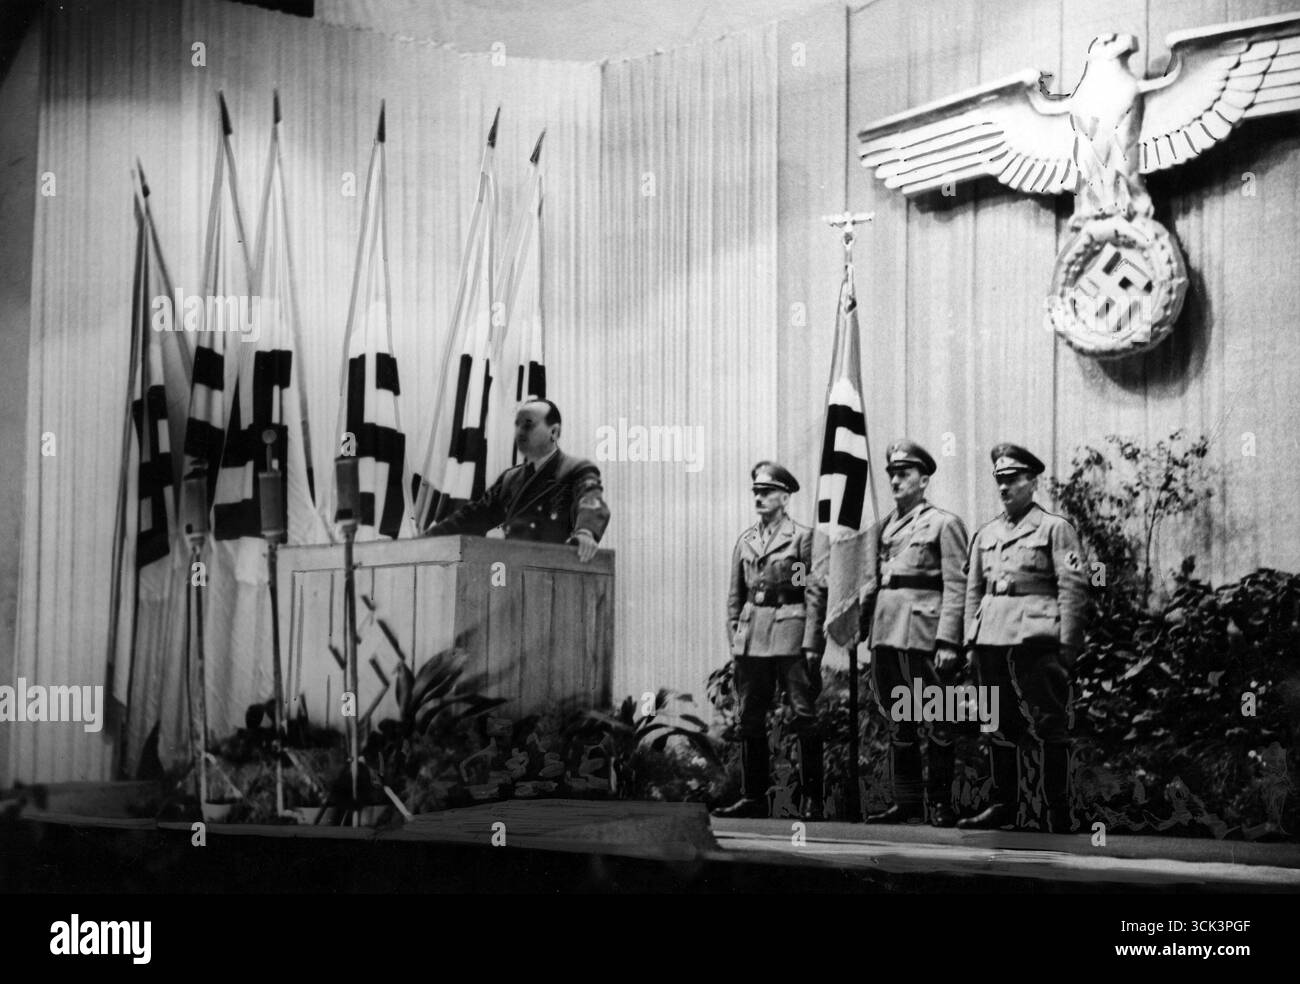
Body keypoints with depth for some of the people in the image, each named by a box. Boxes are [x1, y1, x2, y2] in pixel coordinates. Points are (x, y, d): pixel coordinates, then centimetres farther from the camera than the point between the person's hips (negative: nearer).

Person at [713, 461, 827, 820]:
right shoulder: (745, 541, 15)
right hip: (751, 638, 5)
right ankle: (753, 797, 13)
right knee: (750, 719, 6)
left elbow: (816, 595, -5)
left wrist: (811, 644, -11)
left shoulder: (803, 537, 0)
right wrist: (734, 639, 9)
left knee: (804, 717, -5)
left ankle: (812, 800, -2)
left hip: (790, 636, -5)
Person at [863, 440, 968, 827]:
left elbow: (956, 587, -7)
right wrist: (870, 632, 10)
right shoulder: (884, 528, 18)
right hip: (886, 633, 7)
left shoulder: (943, 524, -1)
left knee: (937, 721, -2)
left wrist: (948, 642, -15)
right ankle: (906, 801, 15)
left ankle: (940, 803, 3)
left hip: (922, 633, -6)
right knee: (897, 721, 9)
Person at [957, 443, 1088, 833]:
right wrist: (971, 641, 12)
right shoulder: (985, 534, 19)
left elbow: (1072, 590, -3)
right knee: (999, 726, 8)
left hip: (1036, 637, -5)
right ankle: (1002, 805, 16)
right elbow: (973, 591, 21)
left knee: (1049, 726, -4)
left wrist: (1067, 646, -9)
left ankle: (1058, 811, -1)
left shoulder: (1054, 528, 3)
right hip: (992, 639, 6)